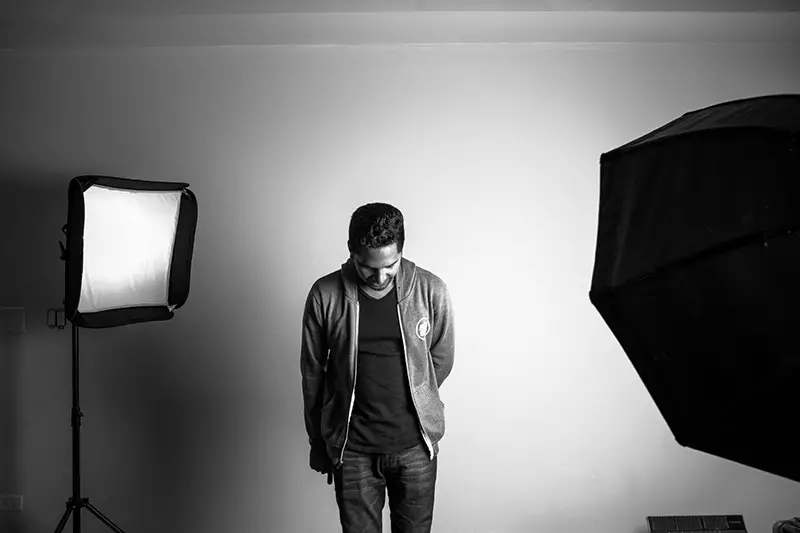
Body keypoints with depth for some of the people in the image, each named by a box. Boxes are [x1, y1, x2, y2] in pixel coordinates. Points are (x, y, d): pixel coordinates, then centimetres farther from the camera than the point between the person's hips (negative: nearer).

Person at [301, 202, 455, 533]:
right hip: (352, 449, 0)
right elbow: (312, 371, 1)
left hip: (416, 444, 1)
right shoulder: (325, 295, -10)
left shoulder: (431, 291, -10)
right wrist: (317, 443, 9)